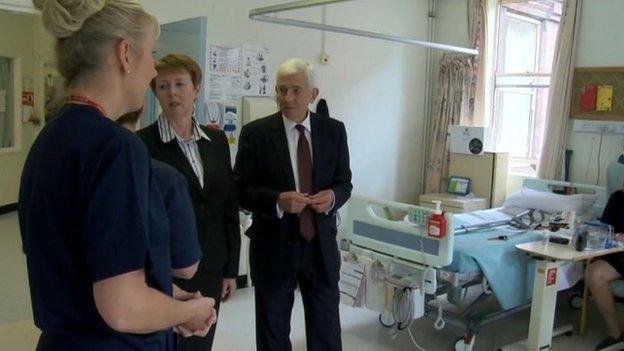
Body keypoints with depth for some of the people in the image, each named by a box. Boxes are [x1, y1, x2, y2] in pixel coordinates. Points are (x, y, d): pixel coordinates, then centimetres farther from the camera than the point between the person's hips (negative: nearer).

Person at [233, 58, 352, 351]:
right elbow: (241, 189, -7)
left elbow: (344, 182, 6)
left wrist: (332, 196, -17)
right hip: (273, 246, -2)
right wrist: (277, 200, -25)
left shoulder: (334, 130, 1)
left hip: (321, 244, 2)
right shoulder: (255, 133, -7)